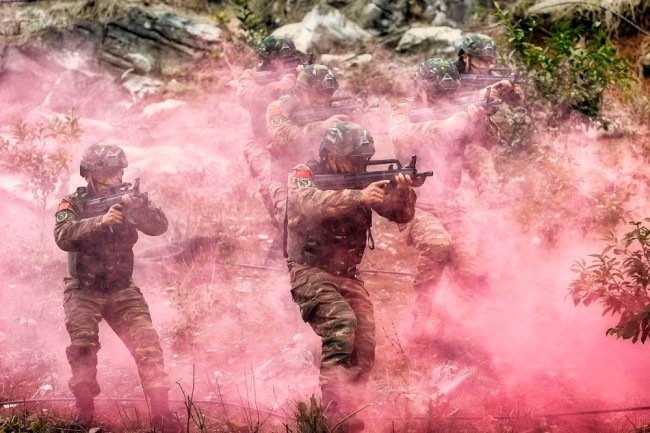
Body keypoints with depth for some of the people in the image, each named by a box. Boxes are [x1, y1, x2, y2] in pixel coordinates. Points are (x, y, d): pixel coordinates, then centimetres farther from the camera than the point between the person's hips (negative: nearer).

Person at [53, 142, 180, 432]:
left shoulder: (125, 201, 3)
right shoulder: (73, 204, -5)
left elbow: (159, 227, -10)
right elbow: (63, 237, -25)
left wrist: (139, 207, -30)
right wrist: (100, 221, -38)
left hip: (122, 291, 2)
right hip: (84, 291, -2)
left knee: (147, 345, -11)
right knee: (83, 345, -20)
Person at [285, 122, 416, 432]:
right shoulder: (302, 176, -3)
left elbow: (400, 214, 4)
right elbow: (309, 203, -26)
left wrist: (404, 192, -18)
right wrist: (358, 197, -34)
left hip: (347, 276, 6)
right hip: (310, 271, -5)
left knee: (364, 347, -8)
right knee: (342, 323, -29)